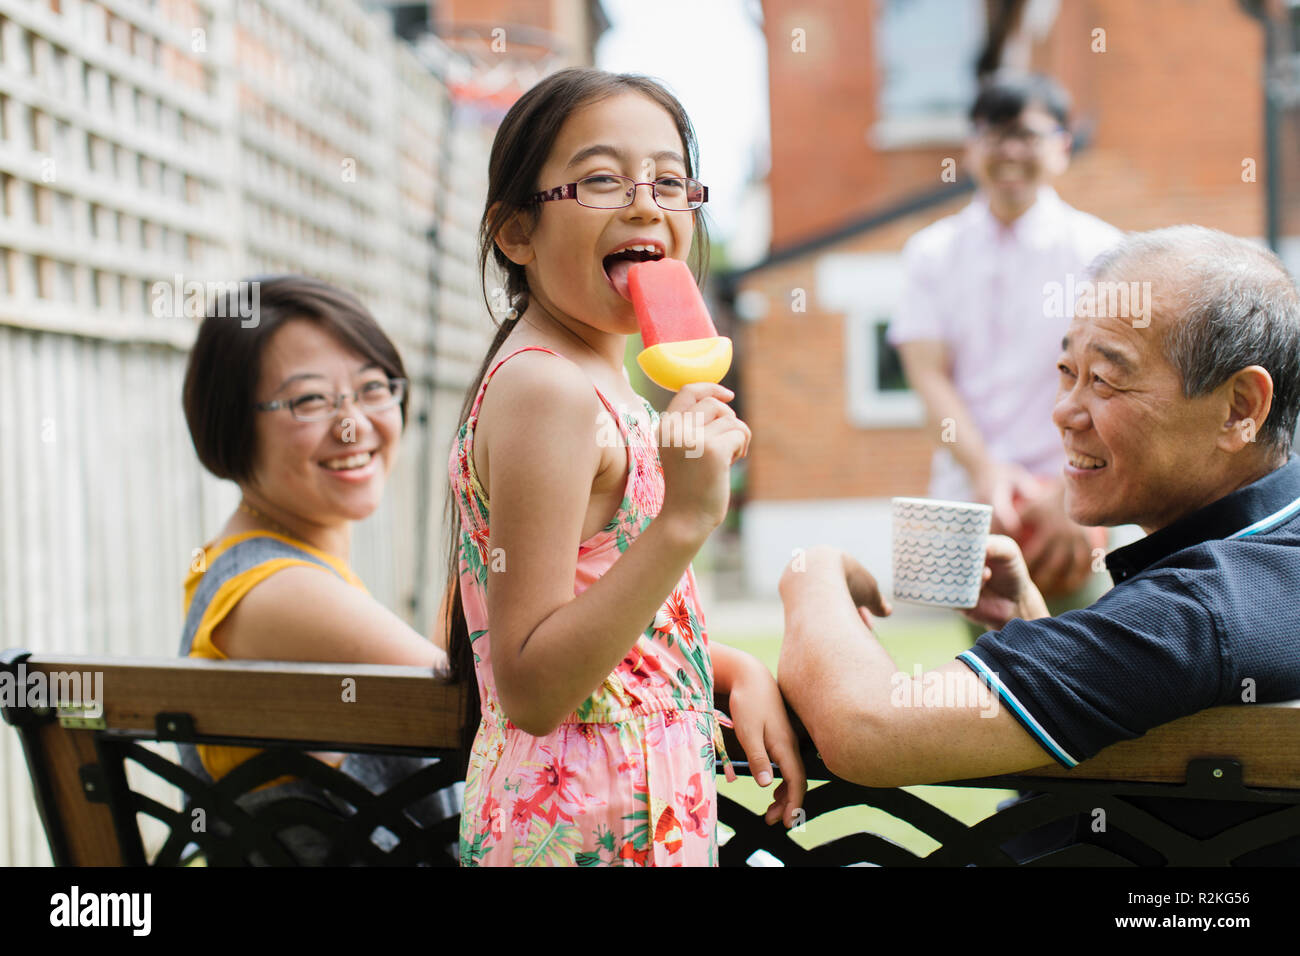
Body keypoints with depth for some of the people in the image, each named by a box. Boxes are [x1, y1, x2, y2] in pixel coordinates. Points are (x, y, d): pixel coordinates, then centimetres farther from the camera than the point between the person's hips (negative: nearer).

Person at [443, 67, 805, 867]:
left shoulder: (593, 382, 10)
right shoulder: (544, 390, -19)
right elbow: (531, 690, -22)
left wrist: (741, 670, 4)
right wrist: (685, 521, -28)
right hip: (593, 828, -9)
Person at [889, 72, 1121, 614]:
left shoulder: (1098, 249, 3)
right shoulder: (932, 252, 9)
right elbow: (930, 375, 0)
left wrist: (1072, 494, -18)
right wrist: (985, 470, -15)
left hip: (1068, 497, -2)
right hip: (968, 494, 2)